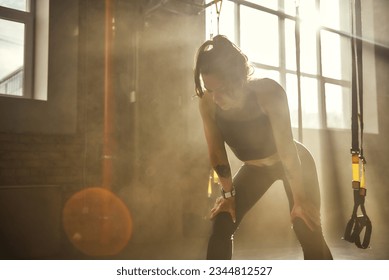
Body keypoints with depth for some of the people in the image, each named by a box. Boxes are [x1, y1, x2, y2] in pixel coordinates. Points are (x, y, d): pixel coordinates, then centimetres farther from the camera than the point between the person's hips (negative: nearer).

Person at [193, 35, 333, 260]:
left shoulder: (268, 92, -34)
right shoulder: (207, 102, -24)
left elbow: (286, 149, -29)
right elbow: (216, 152, -14)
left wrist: (299, 200, -22)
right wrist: (228, 194, -7)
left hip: (295, 163, -3)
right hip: (255, 167, 4)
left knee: (309, 234, -6)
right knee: (221, 226, -7)